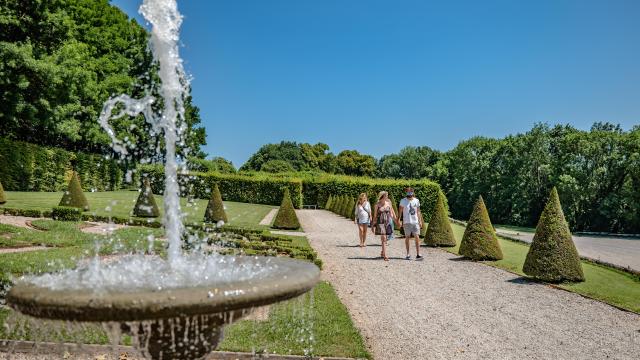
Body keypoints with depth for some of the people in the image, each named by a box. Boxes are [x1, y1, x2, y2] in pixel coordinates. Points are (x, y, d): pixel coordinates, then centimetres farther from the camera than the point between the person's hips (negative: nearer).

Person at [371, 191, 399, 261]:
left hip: (387, 222, 4)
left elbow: (391, 214, 12)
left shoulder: (388, 204, 5)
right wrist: (373, 225, 1)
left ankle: (382, 253, 28)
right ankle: (385, 255, -13)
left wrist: (396, 220, 9)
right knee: (383, 238, -11)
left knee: (384, 239, 11)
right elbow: (375, 216, 1)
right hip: (380, 223, -4)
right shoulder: (377, 205, -3)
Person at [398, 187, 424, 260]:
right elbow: (400, 211, 2)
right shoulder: (403, 201, -1)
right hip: (407, 222, -2)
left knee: (417, 237, -5)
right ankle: (408, 254, 13)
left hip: (415, 222, 2)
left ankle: (418, 255, -4)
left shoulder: (416, 201, 7)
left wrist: (420, 221, 9)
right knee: (407, 237, 4)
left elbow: (418, 212, 13)